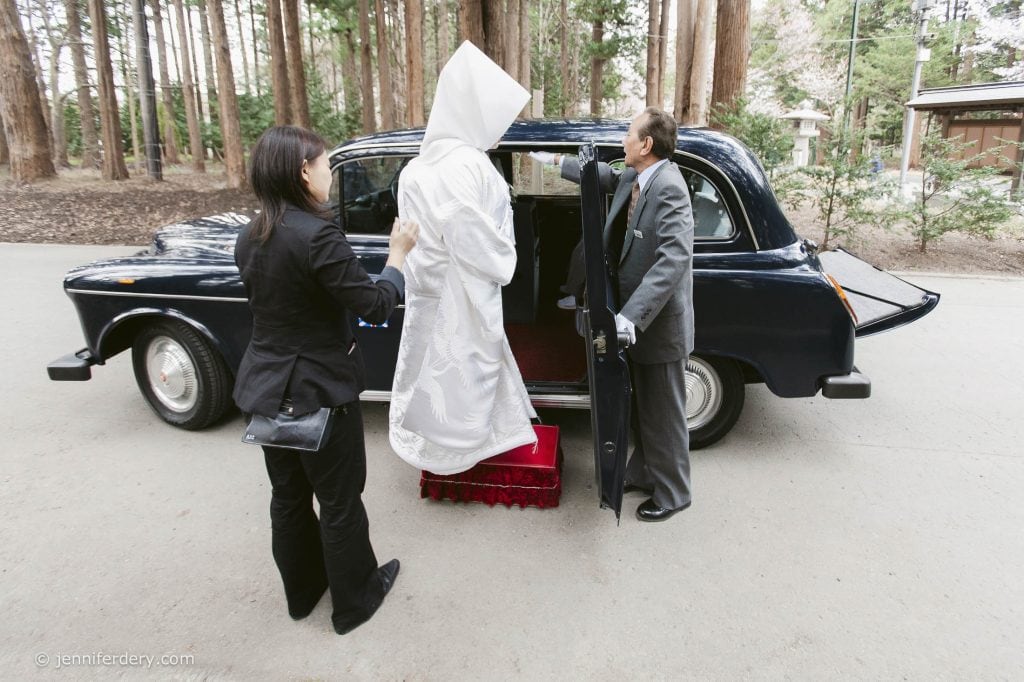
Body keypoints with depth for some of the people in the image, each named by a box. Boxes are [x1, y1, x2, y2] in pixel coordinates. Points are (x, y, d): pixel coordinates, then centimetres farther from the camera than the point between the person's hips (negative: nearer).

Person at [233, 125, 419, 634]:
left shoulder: (248, 238, 2)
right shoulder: (317, 236, -23)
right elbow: (376, 306, -20)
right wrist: (399, 254, -6)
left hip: (265, 389, 8)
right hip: (319, 392, -7)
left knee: (288, 495, 22)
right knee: (340, 501, 11)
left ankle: (301, 591, 42)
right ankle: (354, 601, 32)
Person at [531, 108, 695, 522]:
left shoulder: (668, 188, -23)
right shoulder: (635, 179, 5)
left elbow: (674, 258, -33)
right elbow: (604, 176, 28)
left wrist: (632, 314, -39)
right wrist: (558, 162, 33)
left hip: (658, 323, -9)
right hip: (637, 318, 9)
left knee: (664, 414, 7)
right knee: (643, 407, 22)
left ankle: (672, 494, 25)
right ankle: (644, 474, 41)